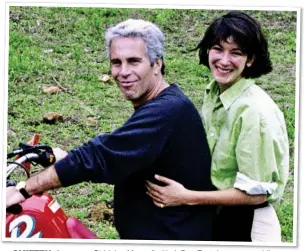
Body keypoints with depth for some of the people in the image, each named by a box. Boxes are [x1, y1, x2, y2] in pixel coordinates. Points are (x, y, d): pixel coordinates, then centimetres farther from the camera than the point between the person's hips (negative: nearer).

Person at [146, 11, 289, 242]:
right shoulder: (213, 93, -1)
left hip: (245, 227, -7)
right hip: (212, 218, 7)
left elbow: (256, 193, -22)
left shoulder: (255, 111, -23)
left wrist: (187, 197, -23)